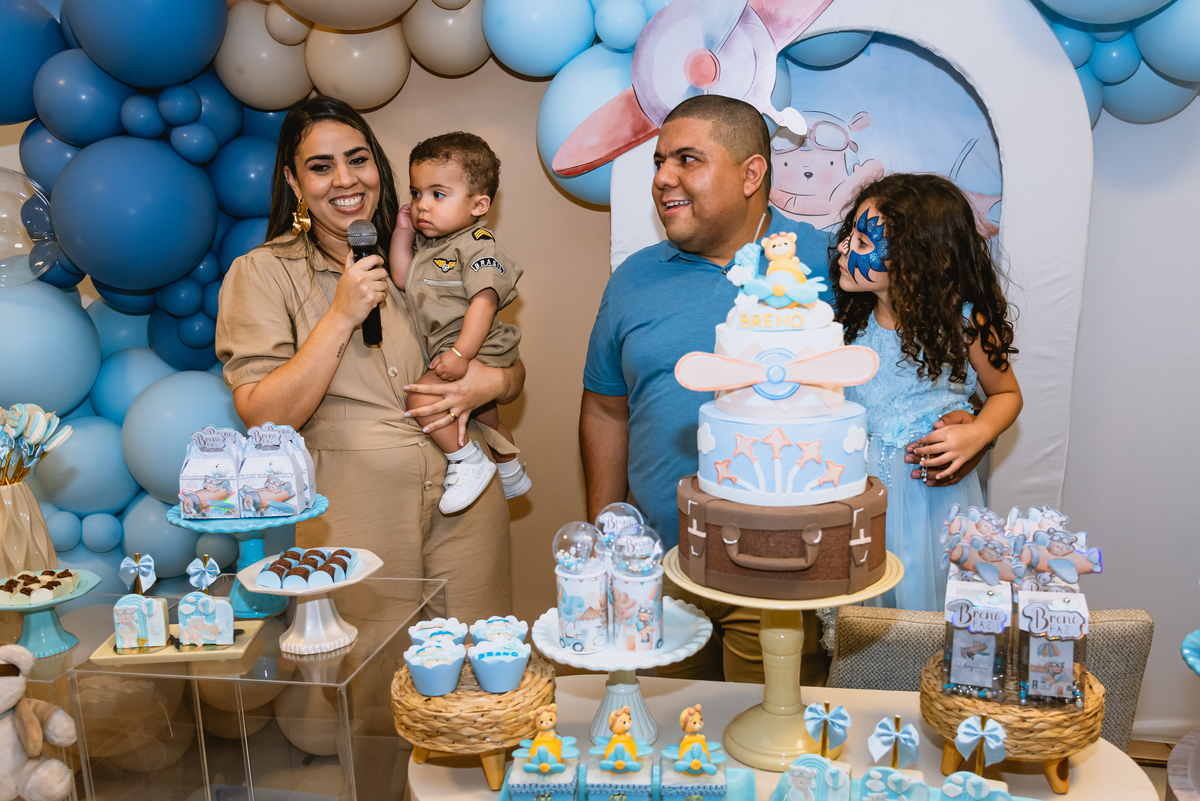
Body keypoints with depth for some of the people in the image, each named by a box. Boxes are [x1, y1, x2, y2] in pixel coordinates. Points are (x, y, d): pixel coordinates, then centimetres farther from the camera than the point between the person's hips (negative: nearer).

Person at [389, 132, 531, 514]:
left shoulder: (477, 245, -19)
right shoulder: (429, 242, 9)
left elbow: (484, 301, -28)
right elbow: (402, 279, 7)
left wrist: (460, 353, -34)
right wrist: (402, 231, 1)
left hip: (476, 350, -10)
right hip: (446, 350, 10)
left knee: (422, 397, -24)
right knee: (485, 416, 27)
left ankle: (470, 464, -9)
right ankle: (511, 473, 49)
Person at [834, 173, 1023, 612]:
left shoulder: (965, 324, -9)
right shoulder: (852, 321, 2)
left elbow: (1007, 394, 5)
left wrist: (976, 434, -13)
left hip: (931, 491, -3)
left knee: (921, 605, 5)